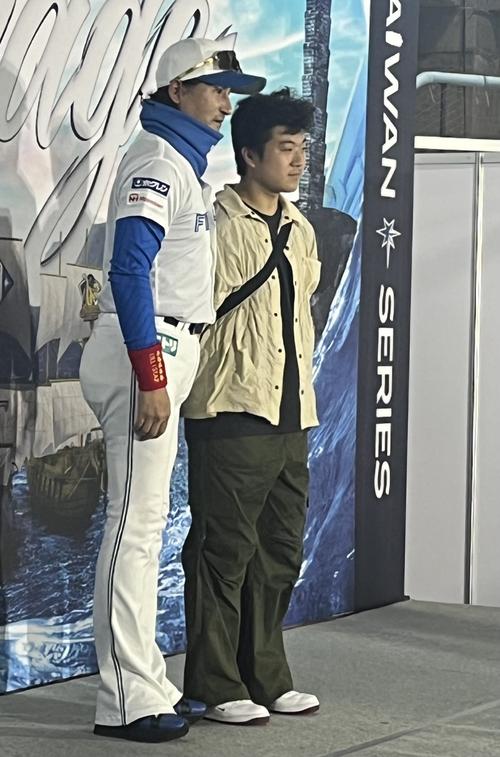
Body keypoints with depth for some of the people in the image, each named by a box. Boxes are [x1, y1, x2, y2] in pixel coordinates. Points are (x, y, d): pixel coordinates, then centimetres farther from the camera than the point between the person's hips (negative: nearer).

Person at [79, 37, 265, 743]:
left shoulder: (184, 162, 20)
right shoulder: (157, 160, -10)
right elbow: (130, 271, -20)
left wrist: (167, 372, 17)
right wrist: (152, 379, -24)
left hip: (165, 350, 10)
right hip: (145, 349, -10)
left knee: (146, 521, 13)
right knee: (136, 523, -9)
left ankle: (147, 682, 21)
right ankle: (126, 700, -6)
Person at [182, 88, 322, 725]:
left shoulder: (301, 230, 15)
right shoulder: (215, 223, -8)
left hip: (291, 416, 8)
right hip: (232, 415, -8)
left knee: (280, 554, 12)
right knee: (225, 551, -3)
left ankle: (266, 678, 22)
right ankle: (217, 688, 6)